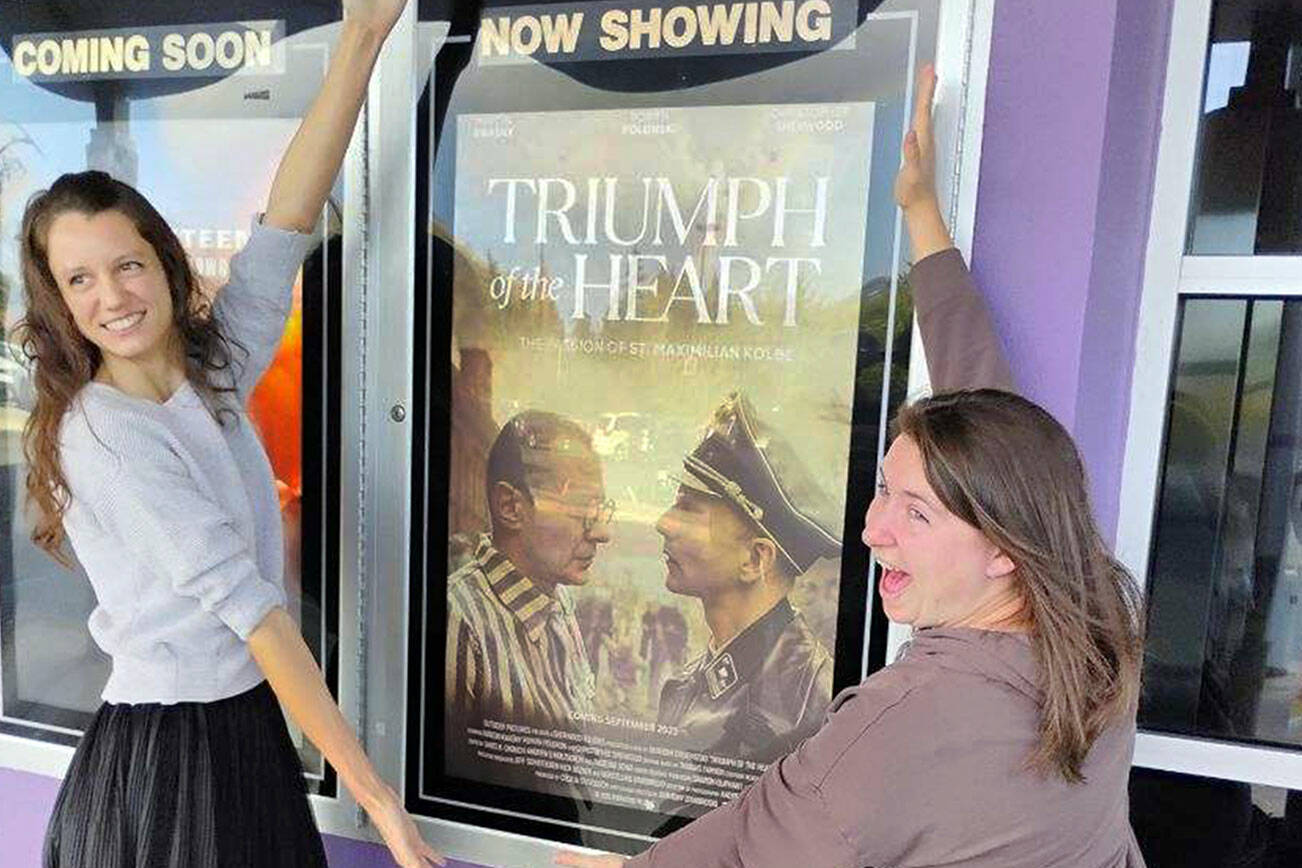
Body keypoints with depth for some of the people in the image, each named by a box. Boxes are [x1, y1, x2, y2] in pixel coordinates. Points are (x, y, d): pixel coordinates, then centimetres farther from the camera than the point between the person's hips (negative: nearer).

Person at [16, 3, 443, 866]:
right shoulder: (102, 433, -17)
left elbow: (289, 221, -6)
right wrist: (373, 791, -23)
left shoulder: (215, 371, 1)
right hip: (162, 756, -6)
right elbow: (244, 600, -25)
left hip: (249, 729, 6)